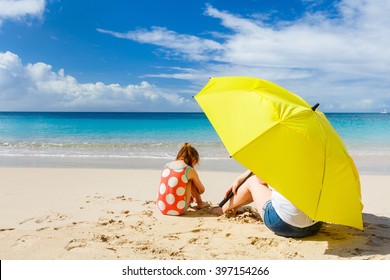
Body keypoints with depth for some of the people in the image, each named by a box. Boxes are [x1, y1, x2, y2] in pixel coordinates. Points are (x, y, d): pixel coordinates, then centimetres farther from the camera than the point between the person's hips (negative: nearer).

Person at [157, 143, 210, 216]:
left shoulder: (167, 165, 9)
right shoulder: (190, 170, -4)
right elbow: (202, 190, 12)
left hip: (162, 208, 5)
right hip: (178, 210, -5)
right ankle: (200, 203, 29)